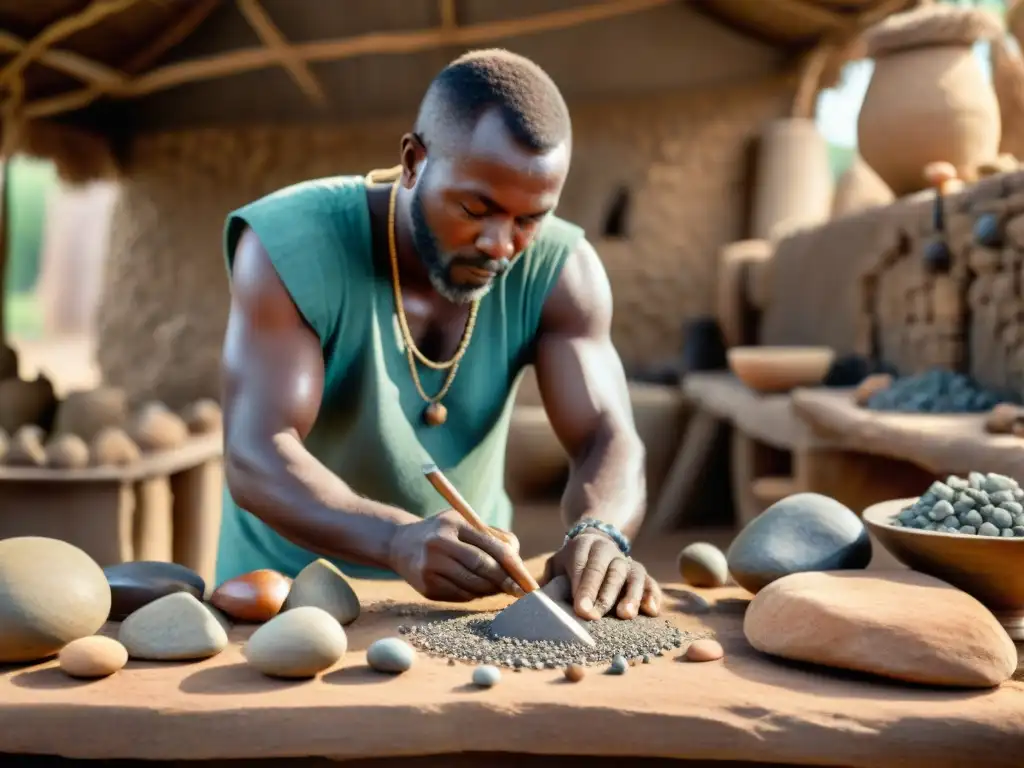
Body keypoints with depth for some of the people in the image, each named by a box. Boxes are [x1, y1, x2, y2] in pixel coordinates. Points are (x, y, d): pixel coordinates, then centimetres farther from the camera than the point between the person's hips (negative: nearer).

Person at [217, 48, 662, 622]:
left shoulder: (560, 269, -12)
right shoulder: (289, 246, -21)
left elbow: (609, 440, -18)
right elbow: (255, 461, -28)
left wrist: (599, 536, -40)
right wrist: (401, 541, -45)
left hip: (467, 592, 3)